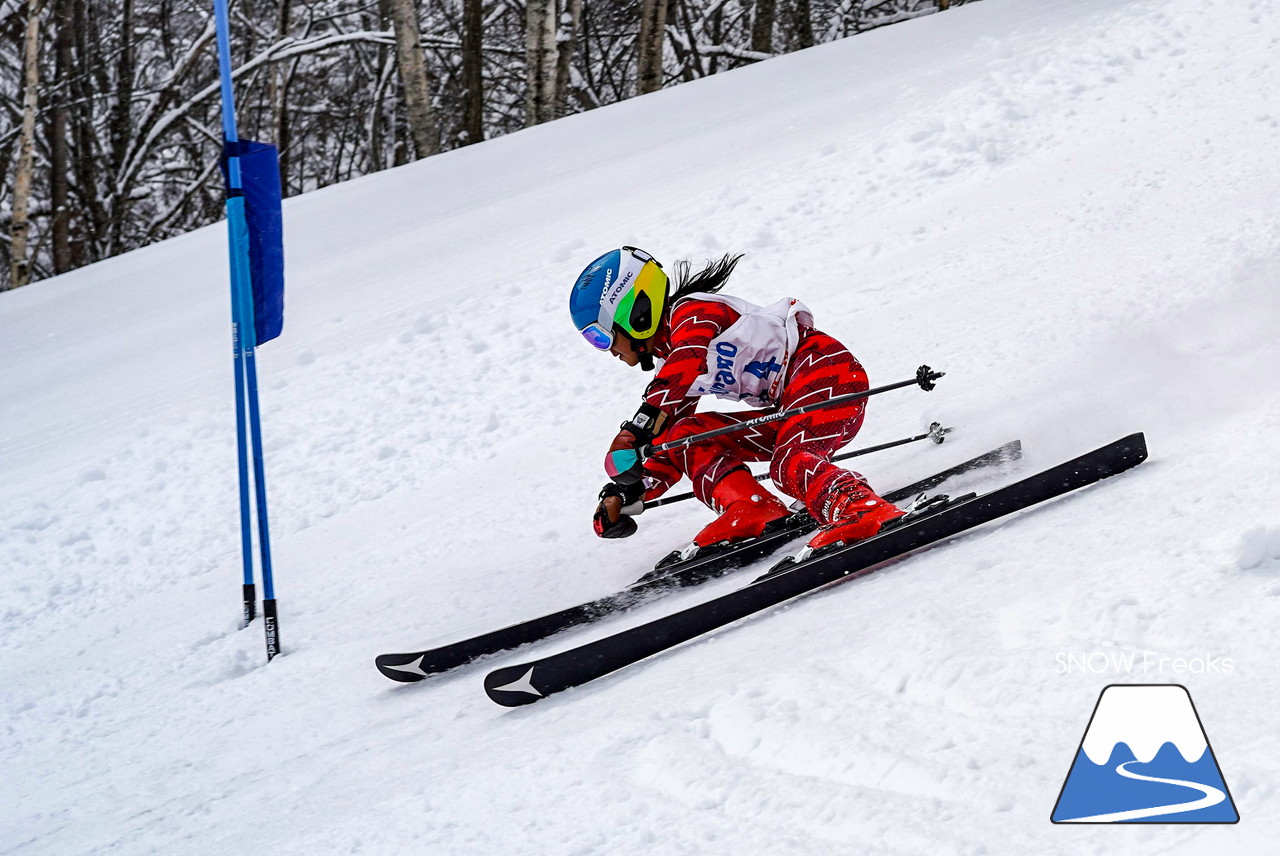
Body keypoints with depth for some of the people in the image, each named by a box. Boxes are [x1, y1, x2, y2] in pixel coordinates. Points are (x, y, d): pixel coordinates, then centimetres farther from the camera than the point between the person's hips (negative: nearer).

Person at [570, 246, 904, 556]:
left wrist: (638, 428, -44)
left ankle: (862, 509, -59)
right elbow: (669, 445, 23)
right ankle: (747, 509, -21)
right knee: (686, 434, 0)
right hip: (790, 407, 9)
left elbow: (688, 361, -31)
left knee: (789, 464, -34)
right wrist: (628, 494, 8)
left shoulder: (693, 313, -7)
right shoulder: (674, 356, 22)